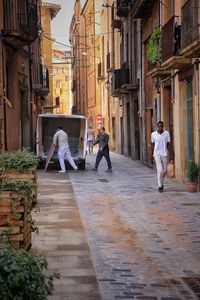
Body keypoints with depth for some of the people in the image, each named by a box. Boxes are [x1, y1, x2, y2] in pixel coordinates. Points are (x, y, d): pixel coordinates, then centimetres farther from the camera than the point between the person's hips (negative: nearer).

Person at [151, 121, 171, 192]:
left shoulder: (167, 133, -2)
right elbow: (153, 144, 9)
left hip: (164, 154, 1)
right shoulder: (153, 134, -2)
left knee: (164, 170, 6)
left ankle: (161, 182, 31)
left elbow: (168, 144, 4)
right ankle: (160, 186, -4)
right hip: (157, 154, -1)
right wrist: (153, 154, 13)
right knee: (160, 170, -10)